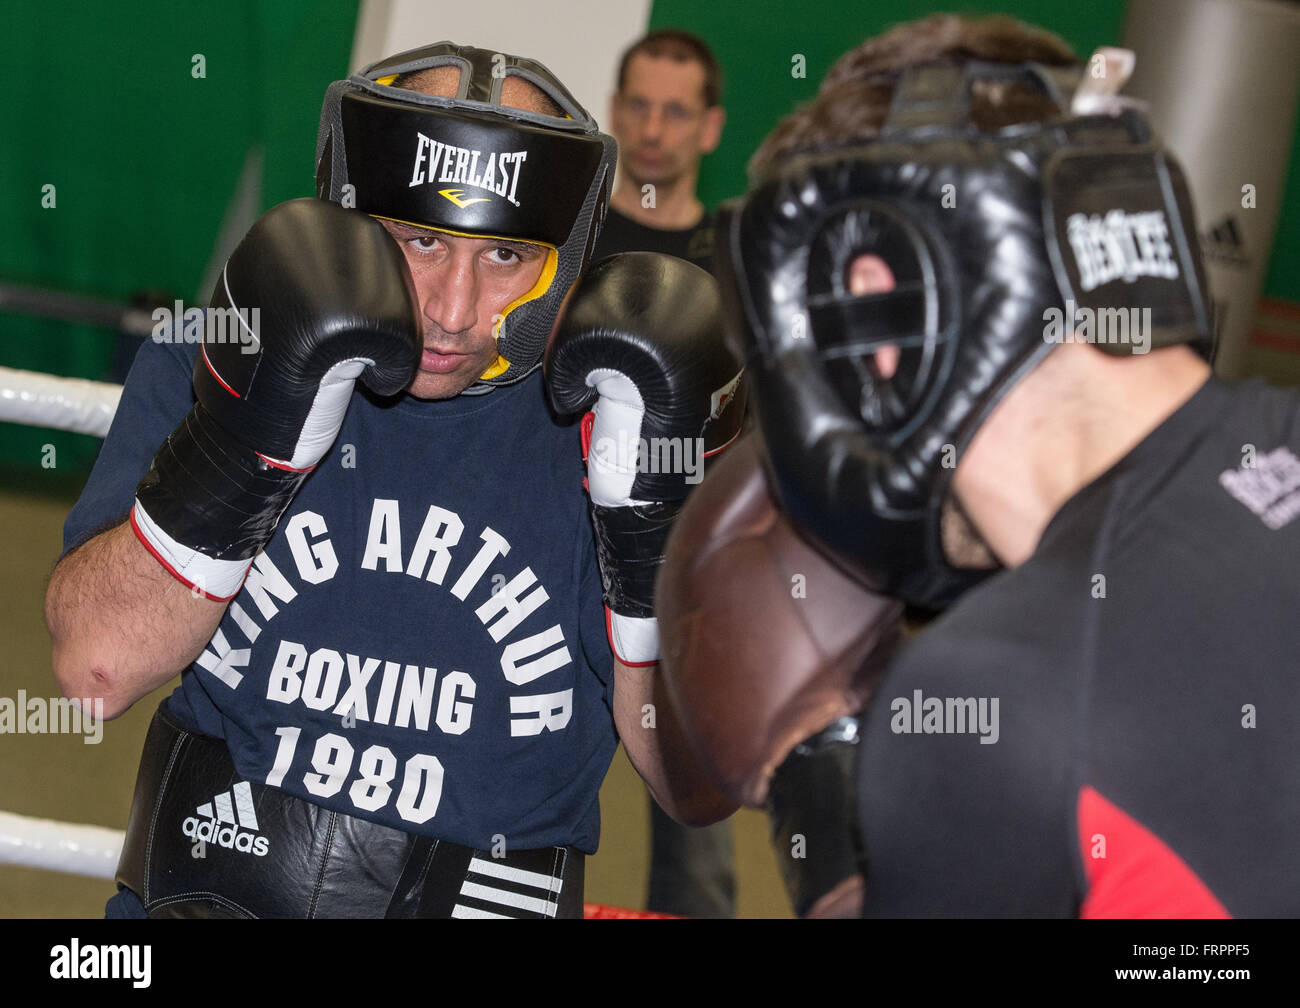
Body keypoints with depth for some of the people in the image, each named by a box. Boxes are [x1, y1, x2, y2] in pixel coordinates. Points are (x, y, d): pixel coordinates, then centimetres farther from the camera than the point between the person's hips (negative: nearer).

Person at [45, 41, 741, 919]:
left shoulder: (598, 420, -2)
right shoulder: (215, 356, 1)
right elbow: (98, 667, -10)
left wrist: (656, 538, -16)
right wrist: (247, 434, -20)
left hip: (489, 902, 1)